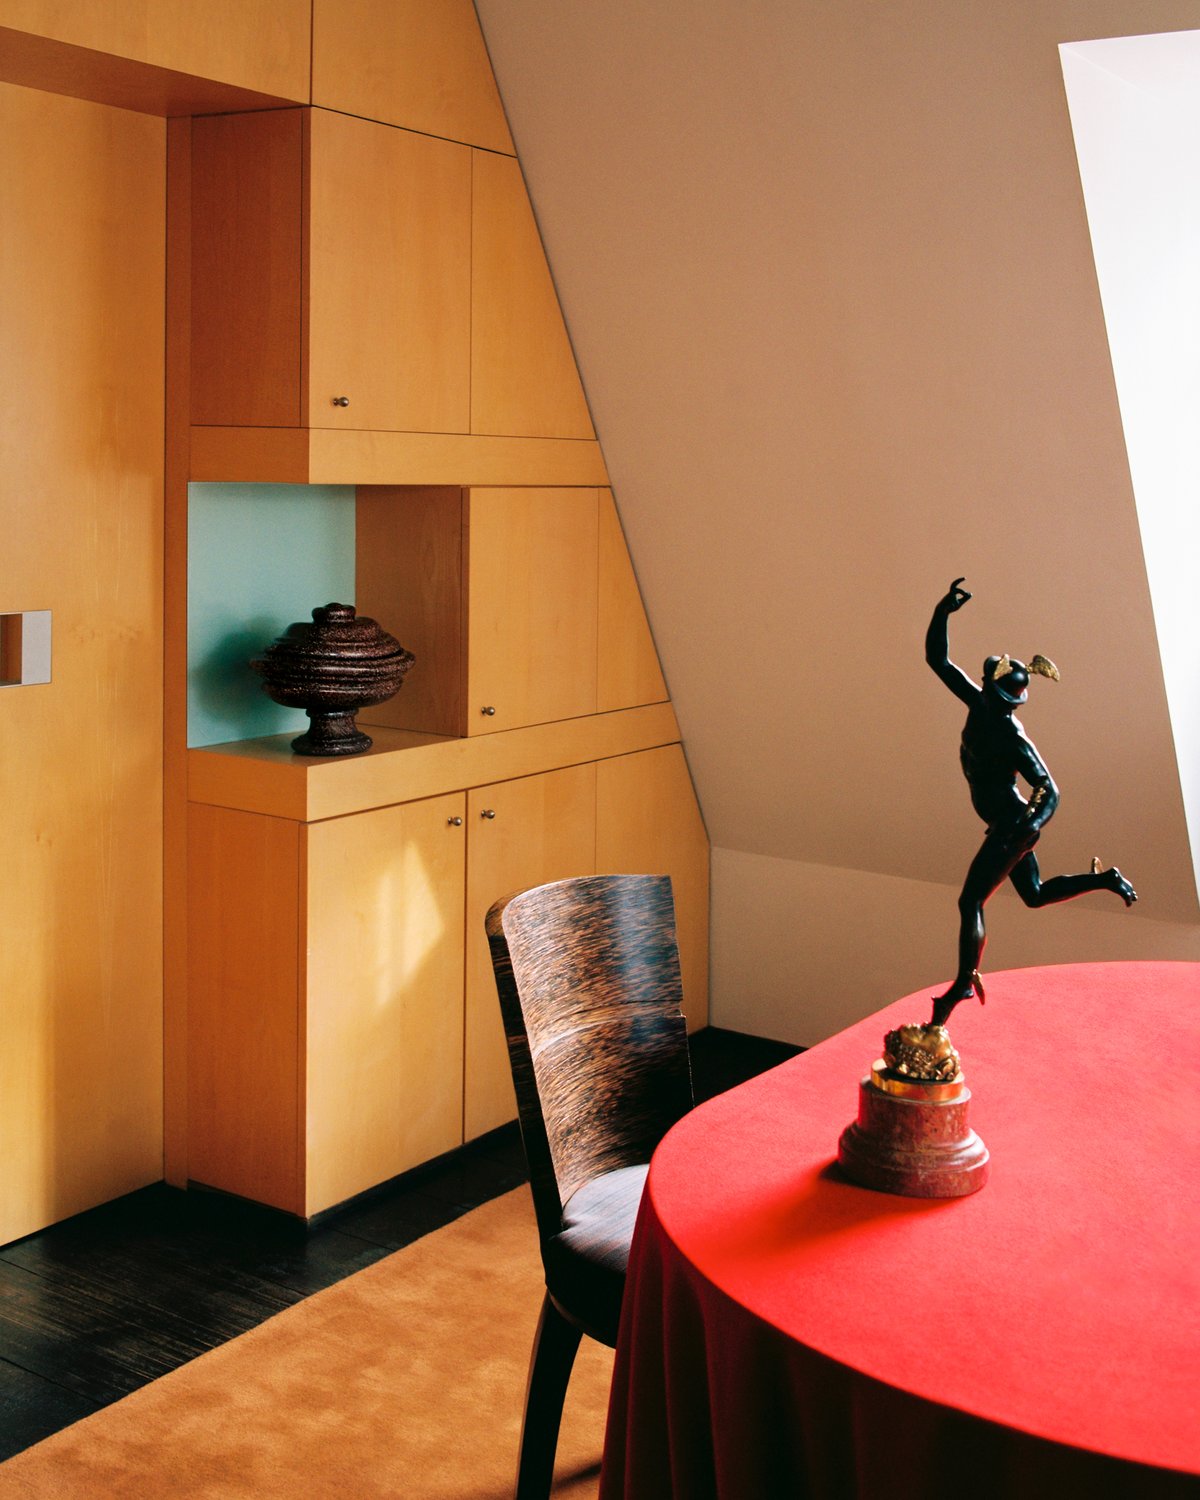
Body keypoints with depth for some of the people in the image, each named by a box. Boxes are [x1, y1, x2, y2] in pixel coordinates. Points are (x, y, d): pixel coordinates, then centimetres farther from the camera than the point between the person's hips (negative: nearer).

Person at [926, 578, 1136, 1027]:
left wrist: (1032, 826, -36)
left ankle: (965, 982, 3)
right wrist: (943, 613, -14)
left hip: (1012, 826, -9)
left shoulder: (1013, 739, -23)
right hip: (1008, 824, 9)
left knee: (970, 901, -5)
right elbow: (938, 660, -2)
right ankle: (1105, 879, 29)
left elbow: (1049, 791, -20)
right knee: (1034, 895, 22)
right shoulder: (979, 704, -4)